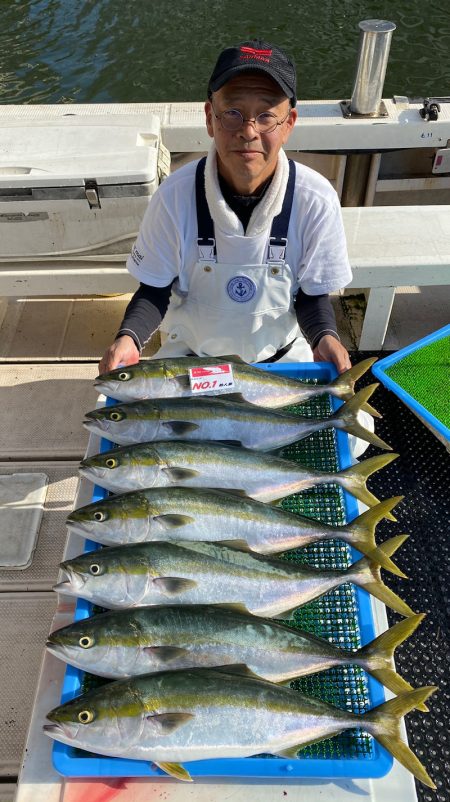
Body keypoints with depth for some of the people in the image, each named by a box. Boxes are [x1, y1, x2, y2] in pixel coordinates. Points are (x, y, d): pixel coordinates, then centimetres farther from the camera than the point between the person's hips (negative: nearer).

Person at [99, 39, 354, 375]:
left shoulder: (316, 199, -18)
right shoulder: (175, 194, -19)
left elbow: (312, 293, -7)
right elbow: (156, 289, -8)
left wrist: (324, 336, -28)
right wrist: (130, 337, -28)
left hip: (282, 354, 1)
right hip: (189, 353, 0)